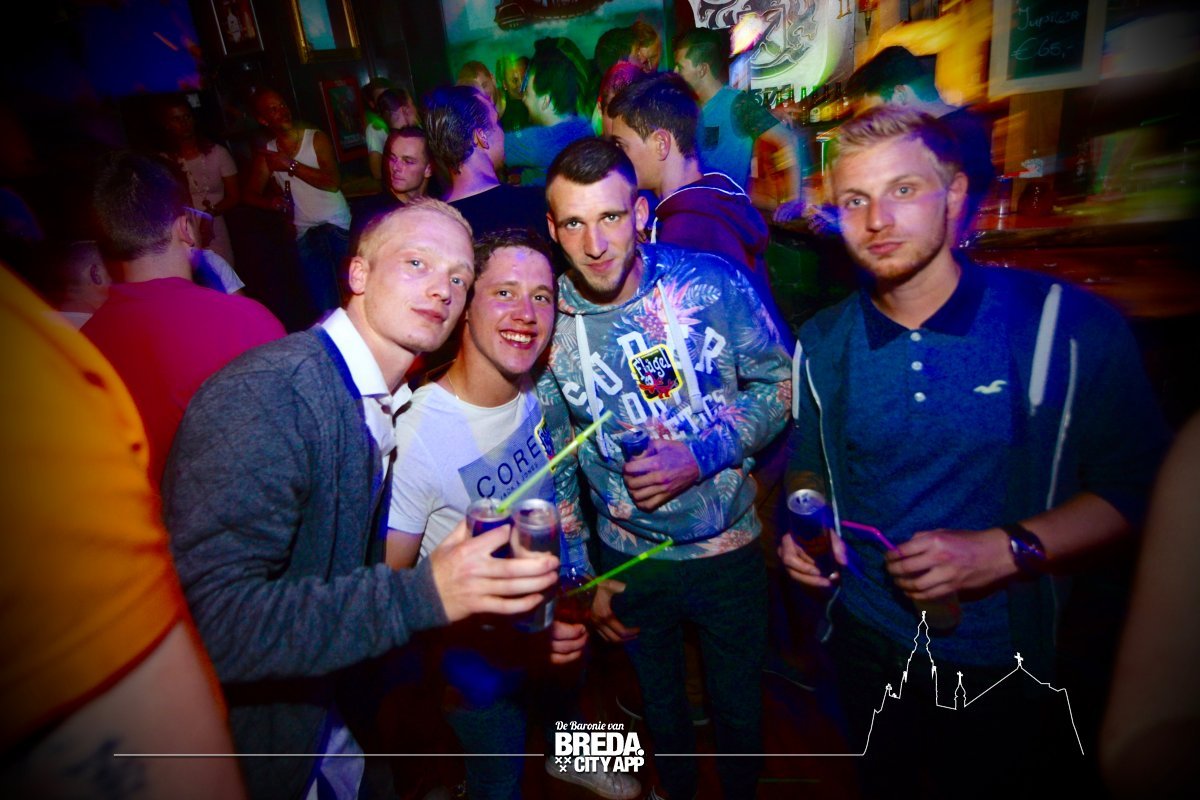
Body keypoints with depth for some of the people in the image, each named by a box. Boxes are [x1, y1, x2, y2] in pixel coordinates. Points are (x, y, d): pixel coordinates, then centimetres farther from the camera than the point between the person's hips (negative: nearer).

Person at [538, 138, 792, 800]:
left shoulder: (712, 284, -18)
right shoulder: (545, 321, -12)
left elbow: (781, 382, -7)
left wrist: (702, 456, -22)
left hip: (729, 548, -1)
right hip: (627, 559, 1)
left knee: (741, 711, 21)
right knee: (660, 709, 25)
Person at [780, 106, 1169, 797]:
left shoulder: (1068, 326, -15)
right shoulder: (821, 346, -6)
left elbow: (1135, 482, -10)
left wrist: (1006, 550, -24)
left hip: (1003, 651, -2)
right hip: (866, 638, 3)